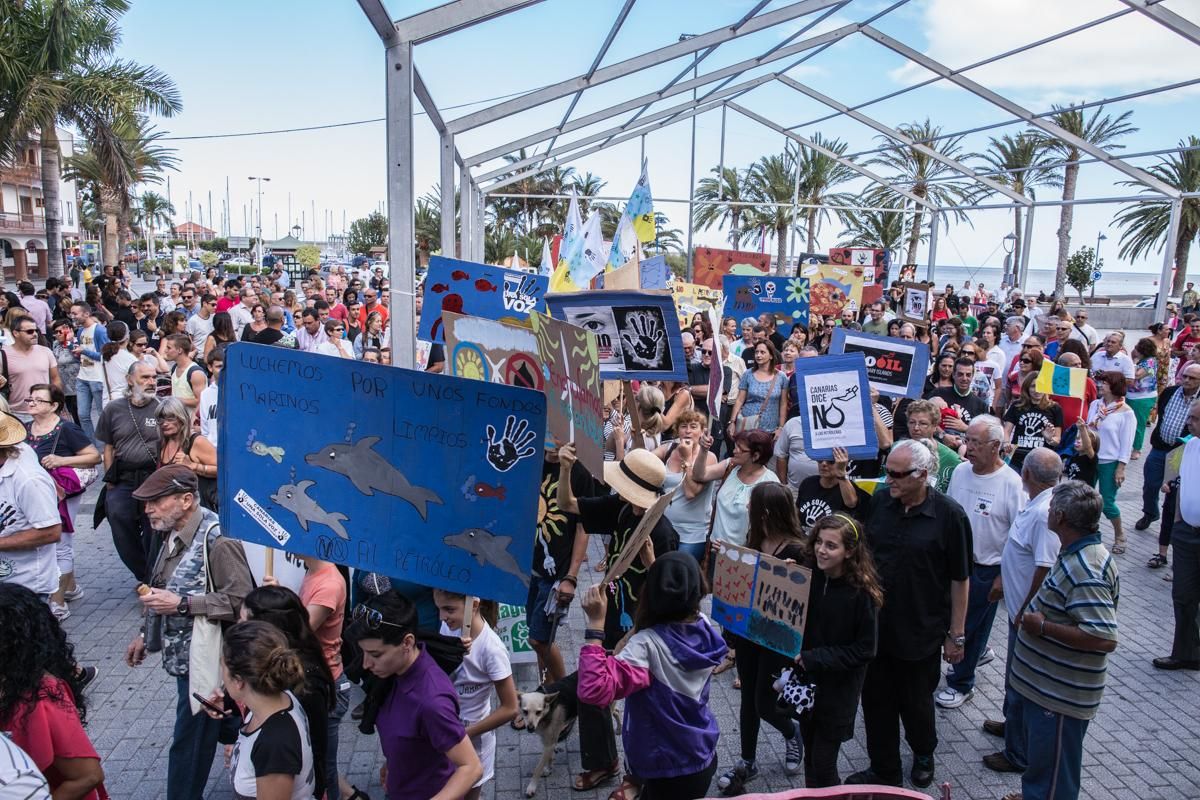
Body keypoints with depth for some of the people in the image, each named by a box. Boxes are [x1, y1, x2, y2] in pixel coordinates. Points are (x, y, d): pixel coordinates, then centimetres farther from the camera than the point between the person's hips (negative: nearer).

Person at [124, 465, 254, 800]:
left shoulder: (217, 540, -24)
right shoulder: (175, 535, 5)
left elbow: (240, 600, -29)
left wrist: (181, 605, -29)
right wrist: (144, 634, 19)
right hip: (184, 655, 9)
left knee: (190, 744, 2)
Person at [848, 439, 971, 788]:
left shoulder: (949, 515, -14)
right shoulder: (880, 502, -3)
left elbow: (959, 580, -9)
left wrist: (956, 635, -6)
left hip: (921, 633, -3)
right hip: (875, 625, 3)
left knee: (915, 702, 15)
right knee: (876, 702, 11)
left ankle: (923, 754, 44)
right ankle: (883, 770, 30)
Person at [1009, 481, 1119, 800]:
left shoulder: (1084, 570, -29)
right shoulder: (1077, 554, 4)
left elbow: (1105, 639, -34)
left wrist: (1043, 627, -26)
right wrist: (1034, 616, 9)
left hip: (1061, 696, -10)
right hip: (1046, 685, 10)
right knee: (1039, 759, 28)